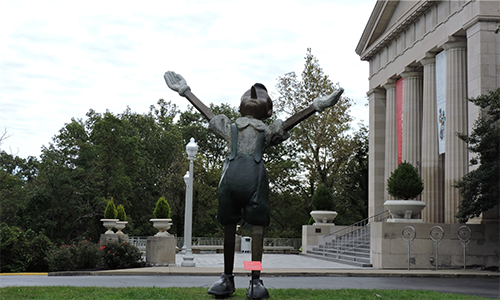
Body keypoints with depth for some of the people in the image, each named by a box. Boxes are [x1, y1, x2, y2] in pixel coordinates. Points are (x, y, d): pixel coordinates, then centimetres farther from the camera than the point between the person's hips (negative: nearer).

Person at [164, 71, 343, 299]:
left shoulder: (268, 132, 29)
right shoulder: (231, 128, 31)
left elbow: (289, 123, 23)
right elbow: (207, 113, 34)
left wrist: (316, 106, 17)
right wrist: (186, 92, 38)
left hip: (255, 175, -1)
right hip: (231, 173, 1)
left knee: (257, 227, -5)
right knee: (228, 226, 4)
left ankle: (256, 281, -3)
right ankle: (227, 278, 12)